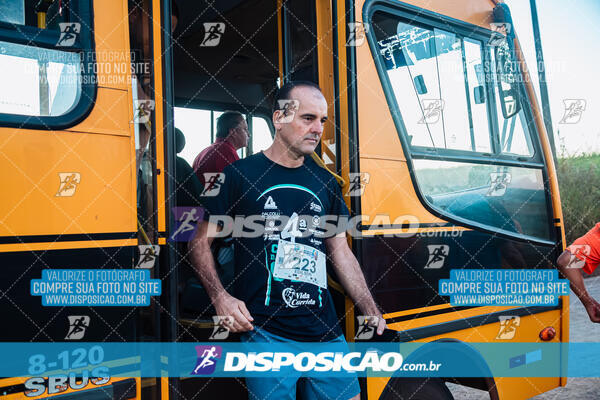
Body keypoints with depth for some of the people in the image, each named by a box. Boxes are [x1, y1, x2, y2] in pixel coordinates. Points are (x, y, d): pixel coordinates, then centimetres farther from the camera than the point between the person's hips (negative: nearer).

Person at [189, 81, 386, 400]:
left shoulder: (325, 181, 12)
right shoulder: (240, 174, -2)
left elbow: (341, 251, 16)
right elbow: (200, 241, 2)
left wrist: (372, 312, 9)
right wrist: (220, 297, -13)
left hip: (325, 332, 5)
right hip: (264, 331, -4)